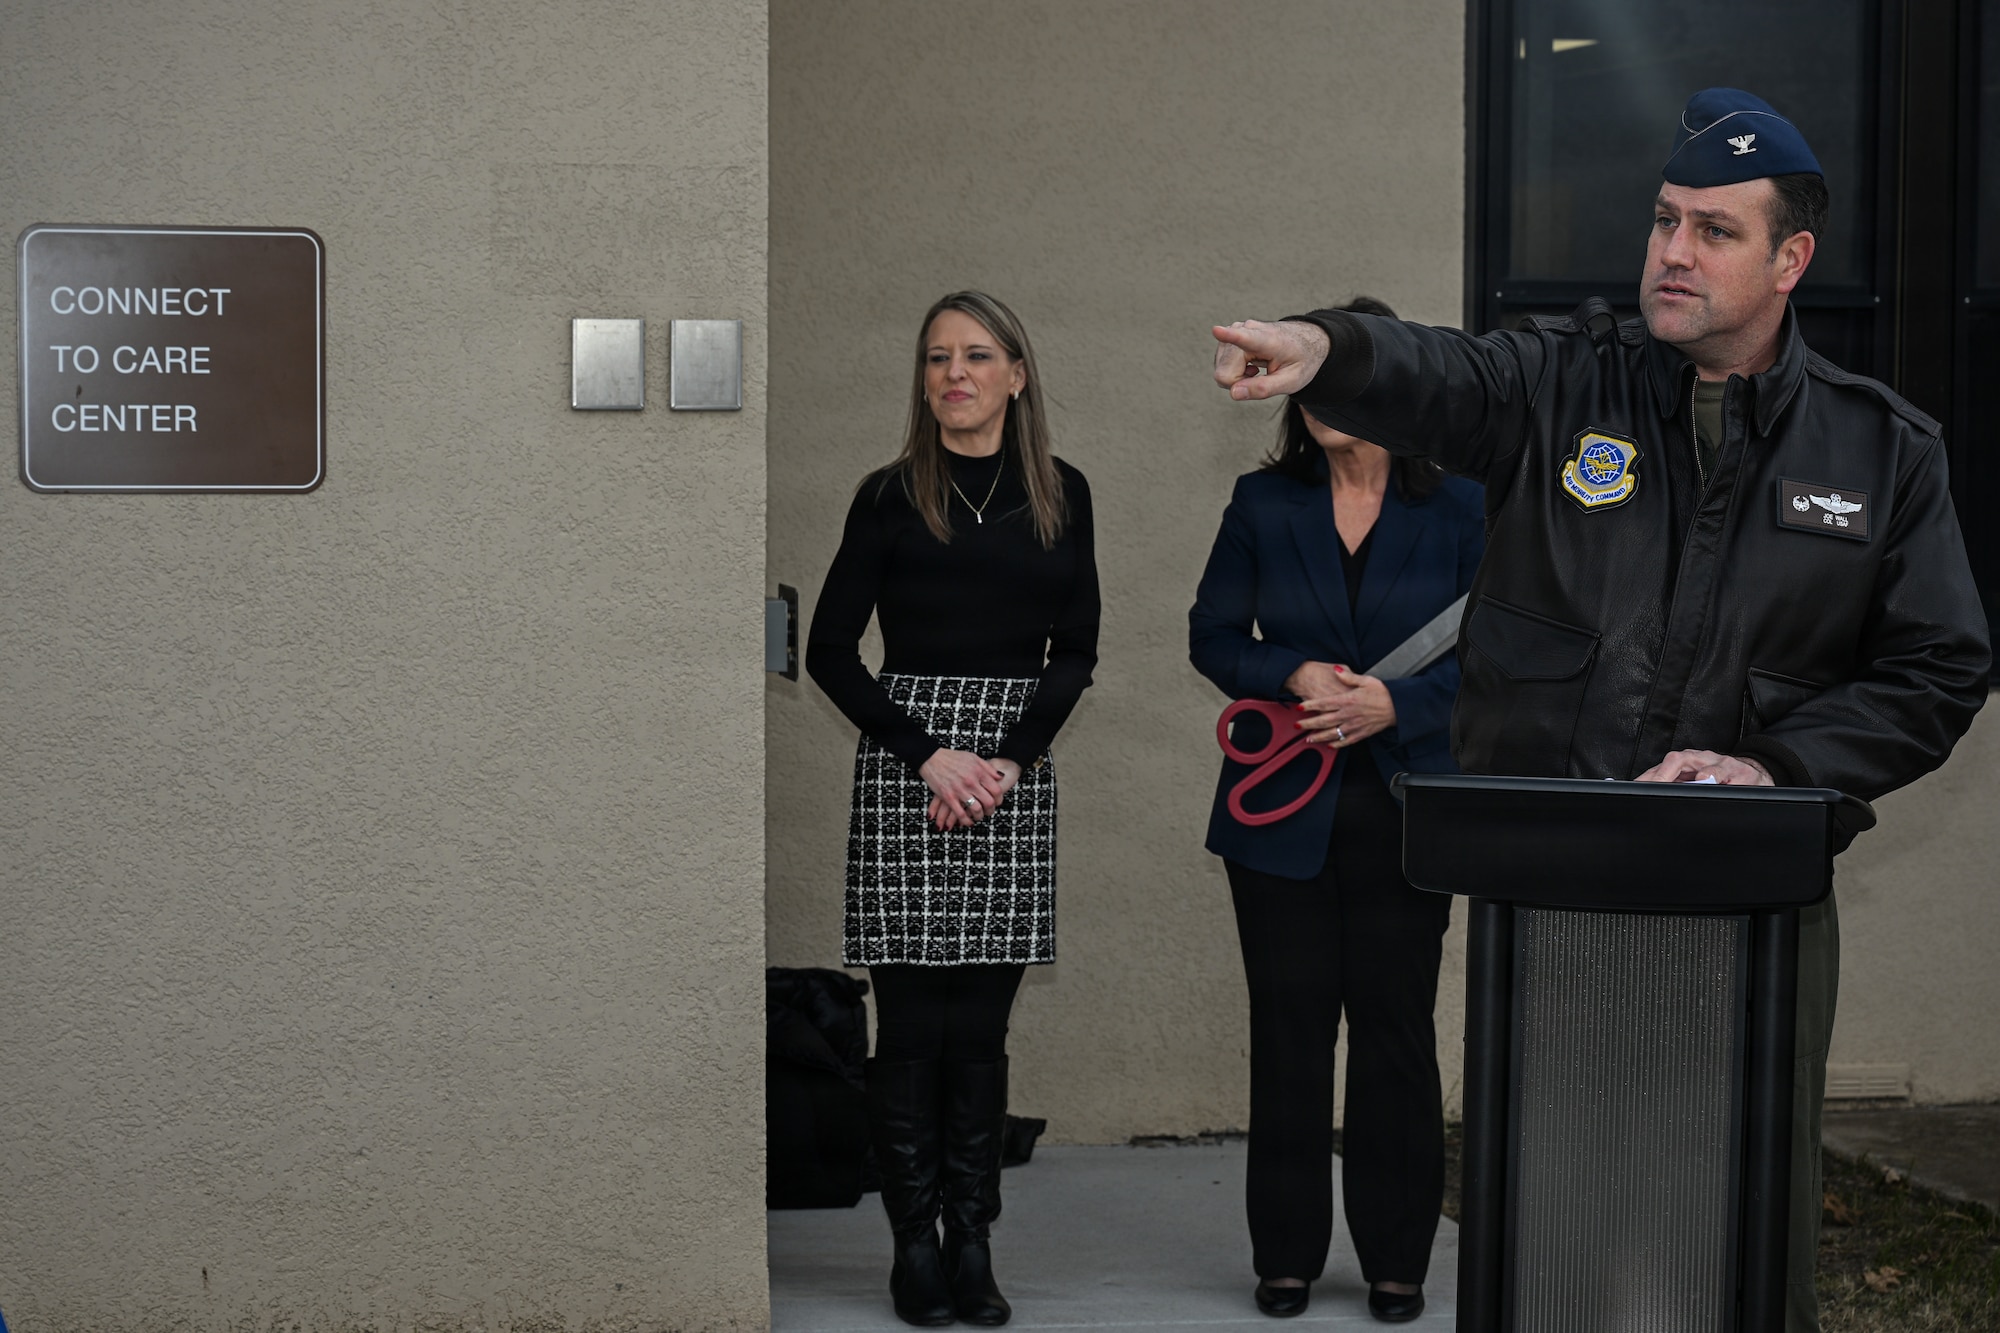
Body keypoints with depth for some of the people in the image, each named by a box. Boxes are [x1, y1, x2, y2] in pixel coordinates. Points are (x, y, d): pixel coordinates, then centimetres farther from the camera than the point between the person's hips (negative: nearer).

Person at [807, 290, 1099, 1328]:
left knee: (980, 1029, 4)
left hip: (1017, 765, 2)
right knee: (911, 1027, -1)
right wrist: (932, 755, -10)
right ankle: (914, 1245, 7)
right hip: (906, 761, -2)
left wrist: (1007, 758, -8)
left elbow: (1076, 651, 6)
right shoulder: (890, 497, 3)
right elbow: (829, 649, -1)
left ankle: (972, 1245, 10)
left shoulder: (1062, 494, 9)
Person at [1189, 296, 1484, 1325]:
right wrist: (1291, 677, -11)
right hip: (1283, 811, 1)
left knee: (1396, 1028, 4)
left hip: (1402, 804, -1)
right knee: (1290, 1028, 5)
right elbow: (1213, 637, 8)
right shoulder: (1263, 504, 5)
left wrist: (1397, 703, -15)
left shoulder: (1458, 508, 1)